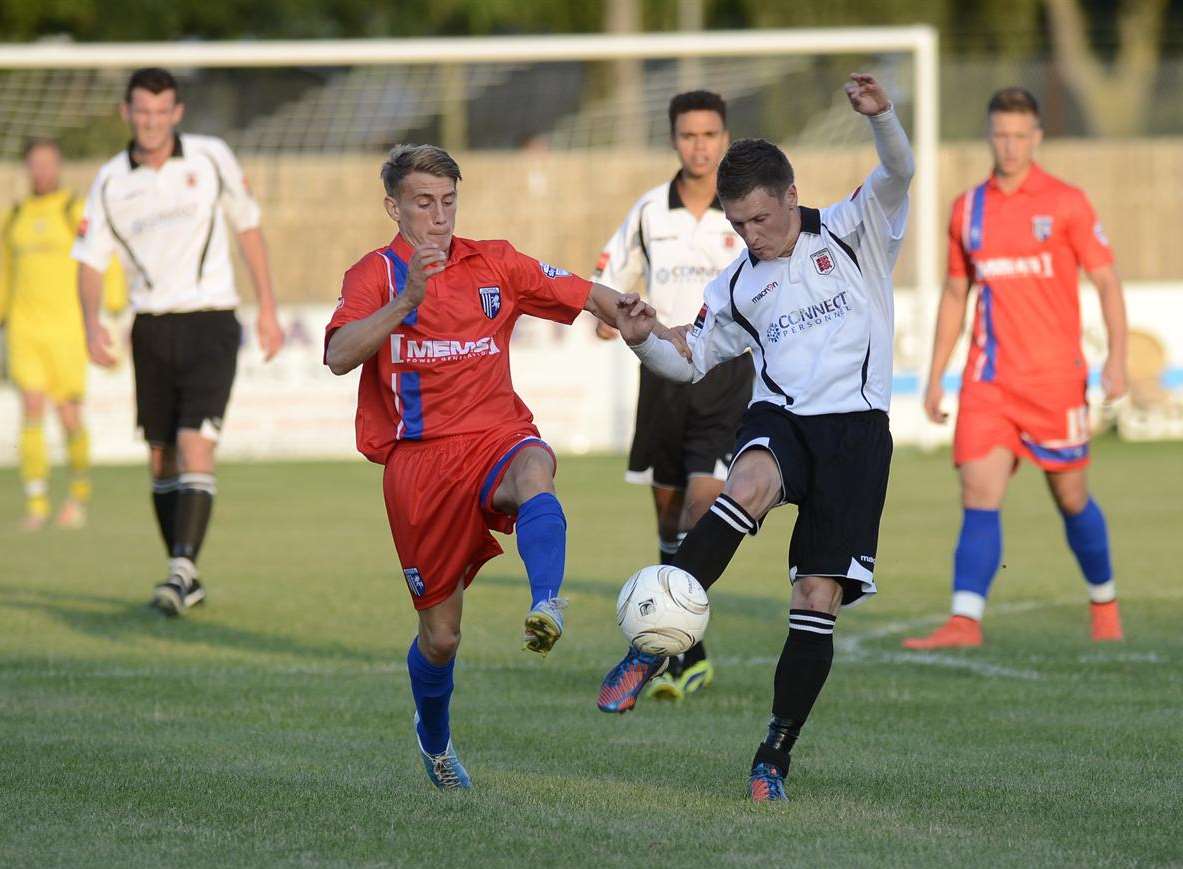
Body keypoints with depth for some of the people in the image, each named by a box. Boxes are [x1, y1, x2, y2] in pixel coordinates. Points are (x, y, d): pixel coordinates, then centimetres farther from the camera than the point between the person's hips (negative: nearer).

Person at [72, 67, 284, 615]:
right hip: (152, 328, 3)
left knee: (195, 448, -18)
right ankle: (186, 582, 16)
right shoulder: (110, 182, 2)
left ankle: (182, 569, -24)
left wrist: (267, 308, 9)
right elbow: (90, 261, 4)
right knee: (161, 459, 6)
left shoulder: (211, 158, -1)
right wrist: (92, 323, -14)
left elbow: (247, 226, 10)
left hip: (211, 323, -3)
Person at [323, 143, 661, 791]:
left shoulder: (493, 264, 12)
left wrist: (625, 308, -7)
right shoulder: (377, 274, 1)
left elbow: (584, 296, 16)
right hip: (419, 460, -2)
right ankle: (433, 737, 34)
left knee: (534, 471, -38)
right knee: (440, 635, 4)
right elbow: (338, 357, -17)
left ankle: (546, 607, -58)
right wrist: (405, 301, -30)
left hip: (497, 438, 2)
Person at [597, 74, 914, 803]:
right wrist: (645, 344, 0)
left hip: (856, 427, -1)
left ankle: (776, 756, 4)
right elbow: (692, 361, 22)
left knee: (818, 602, -6)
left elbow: (897, 177, -11)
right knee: (751, 483, -36)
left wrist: (881, 117, -31)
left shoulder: (852, 235, 6)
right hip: (780, 418, 1)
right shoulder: (738, 286, 16)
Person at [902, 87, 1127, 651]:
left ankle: (1104, 604, 28)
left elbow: (1107, 282, -1)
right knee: (978, 493, -10)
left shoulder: (1065, 204, -2)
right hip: (987, 381, 3)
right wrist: (935, 377, 14)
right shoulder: (968, 209, 9)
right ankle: (965, 621, -17)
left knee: (1071, 497, 6)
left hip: (1054, 375, -3)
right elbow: (955, 294, 17)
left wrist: (1117, 359, -12)